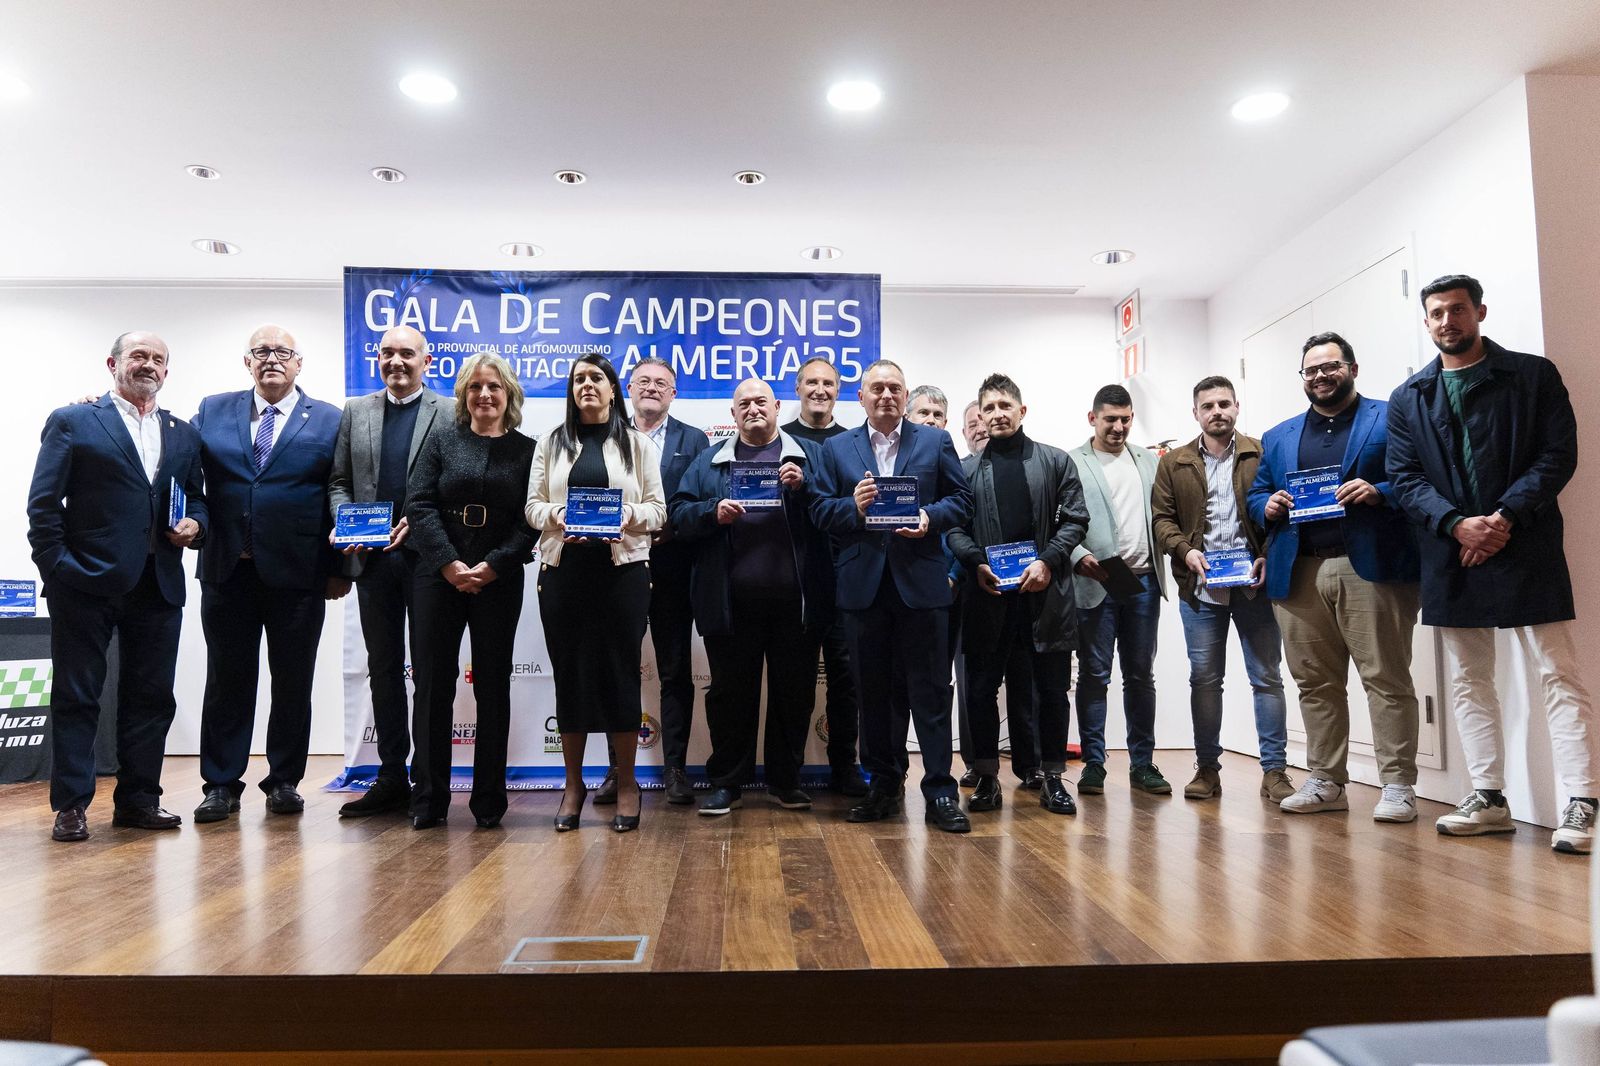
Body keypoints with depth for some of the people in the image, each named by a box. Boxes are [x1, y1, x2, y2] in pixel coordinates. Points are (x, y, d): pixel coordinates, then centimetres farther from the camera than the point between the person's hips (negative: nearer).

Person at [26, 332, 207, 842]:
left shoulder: (183, 434, 16)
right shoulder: (71, 422, 3)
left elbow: (196, 497, 20)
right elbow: (43, 503, -2)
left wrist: (195, 523, -2)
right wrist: (56, 566, -10)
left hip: (158, 585, 4)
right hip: (87, 582, -4)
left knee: (152, 697, 8)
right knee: (76, 696, 3)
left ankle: (137, 799, 19)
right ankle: (71, 806, 11)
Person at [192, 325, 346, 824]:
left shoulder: (330, 421, 3)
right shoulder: (213, 411, 10)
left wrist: (340, 569, -3)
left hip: (297, 574, -2)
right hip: (227, 571, 2)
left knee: (293, 682, 7)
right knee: (227, 679, 8)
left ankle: (284, 781, 20)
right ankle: (221, 784, 19)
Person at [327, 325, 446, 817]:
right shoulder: (355, 412, 13)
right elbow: (339, 481, 13)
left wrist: (418, 523, -14)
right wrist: (344, 520, -4)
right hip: (373, 557, 4)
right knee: (383, 667, 10)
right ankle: (392, 778, 19)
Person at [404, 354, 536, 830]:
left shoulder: (527, 450, 5)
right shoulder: (442, 439, 7)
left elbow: (531, 521, -1)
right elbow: (419, 504, -1)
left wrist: (492, 566, -12)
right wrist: (450, 564, -12)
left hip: (498, 580, 0)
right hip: (437, 574, 1)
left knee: (493, 684, 4)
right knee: (432, 681, 2)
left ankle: (489, 799, 13)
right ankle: (428, 799, 11)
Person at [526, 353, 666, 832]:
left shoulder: (637, 444, 9)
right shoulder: (552, 443, 13)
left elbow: (657, 508, 4)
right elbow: (533, 505, 7)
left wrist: (629, 516, -17)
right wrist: (557, 516, -14)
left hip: (622, 567, -1)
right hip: (563, 568, 2)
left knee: (621, 669, 0)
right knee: (569, 669, 5)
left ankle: (626, 783, 11)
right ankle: (573, 783, 16)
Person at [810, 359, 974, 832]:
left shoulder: (935, 441, 8)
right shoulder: (836, 448, 10)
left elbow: (961, 499, 5)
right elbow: (820, 510, 5)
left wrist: (930, 518, -13)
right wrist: (853, 507, -14)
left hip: (921, 582, -1)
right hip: (864, 584, 2)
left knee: (930, 688, 0)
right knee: (873, 690, 9)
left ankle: (939, 790, 8)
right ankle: (885, 784, 22)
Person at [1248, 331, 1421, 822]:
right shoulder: (1278, 437, 21)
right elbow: (1255, 495, 21)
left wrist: (1379, 492, -17)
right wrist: (1267, 506, 0)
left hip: (1370, 568, -4)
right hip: (1298, 575, 5)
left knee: (1386, 679, -2)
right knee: (1315, 683, 8)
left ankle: (1398, 786, 5)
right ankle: (1325, 782, 17)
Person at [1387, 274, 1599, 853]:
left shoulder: (1534, 375, 3)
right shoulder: (1408, 399, 10)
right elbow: (1404, 478, 3)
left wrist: (1505, 517, -16)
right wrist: (1457, 524, -13)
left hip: (1526, 548, -4)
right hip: (1451, 552, 4)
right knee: (1468, 683, 9)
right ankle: (1489, 799, 18)